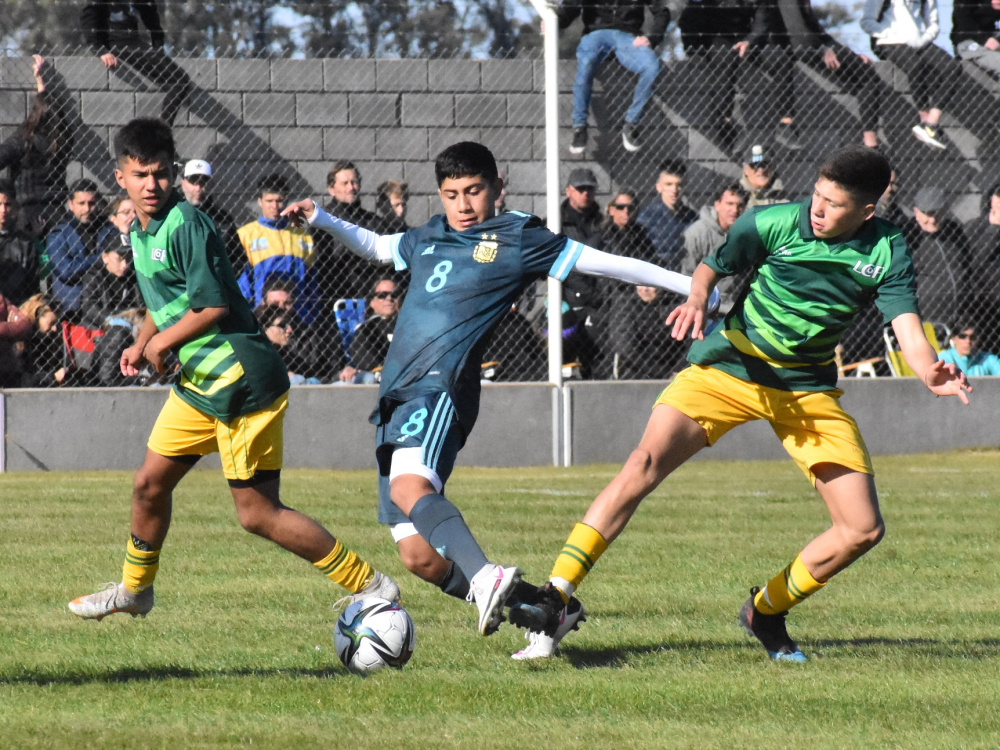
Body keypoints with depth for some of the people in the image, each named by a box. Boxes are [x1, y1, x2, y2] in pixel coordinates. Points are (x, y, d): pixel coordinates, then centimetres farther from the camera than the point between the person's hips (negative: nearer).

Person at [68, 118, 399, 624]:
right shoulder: (139, 231, 12)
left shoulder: (185, 225, -18)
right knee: (149, 485, 16)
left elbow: (213, 305, -21)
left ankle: (371, 587, -4)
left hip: (244, 382, -9)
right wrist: (142, 343, 9)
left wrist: (162, 342, -9)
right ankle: (135, 589, 38)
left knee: (257, 513, -9)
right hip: (197, 382, 9)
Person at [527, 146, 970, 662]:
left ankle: (765, 612, 20)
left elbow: (907, 326, -19)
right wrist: (697, 298, -25)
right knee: (646, 463, -25)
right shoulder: (771, 224, -13)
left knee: (863, 530, -3)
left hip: (809, 388, 3)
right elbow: (712, 267, -1)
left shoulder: (886, 252, -9)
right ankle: (553, 597, -25)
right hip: (729, 367, -3)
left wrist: (930, 373, -40)